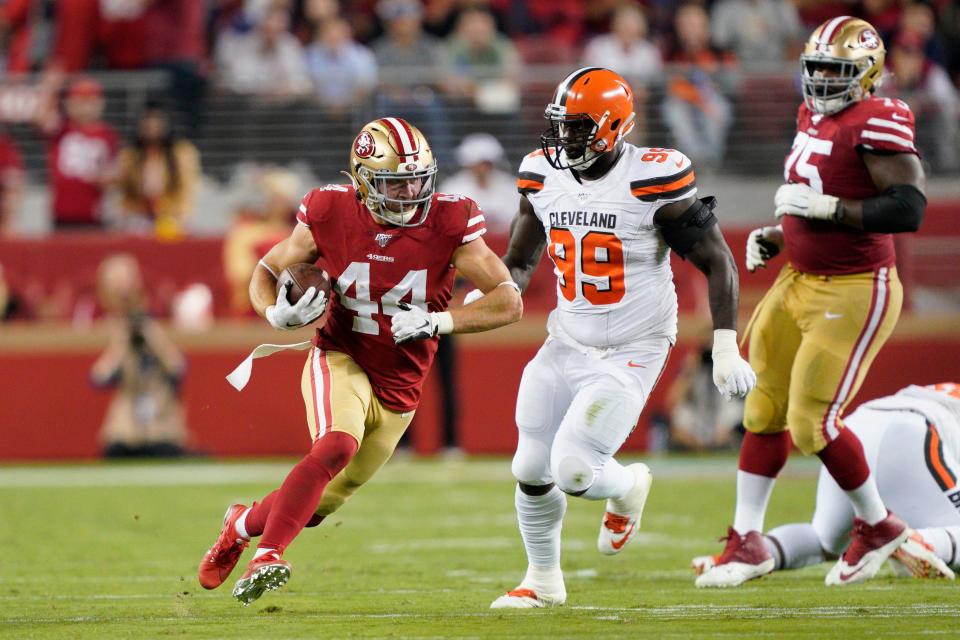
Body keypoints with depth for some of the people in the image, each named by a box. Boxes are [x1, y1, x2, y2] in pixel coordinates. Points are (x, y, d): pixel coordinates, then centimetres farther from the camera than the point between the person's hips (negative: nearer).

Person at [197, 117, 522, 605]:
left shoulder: (450, 225, -15)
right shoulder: (330, 215, -13)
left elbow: (509, 303, -14)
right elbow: (267, 270, 2)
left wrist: (436, 322, -26)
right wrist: (278, 314, -20)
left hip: (398, 387, 2)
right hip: (341, 360, -2)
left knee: (320, 504, 12)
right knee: (338, 446, -34)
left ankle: (243, 524, 40)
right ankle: (266, 556, -32)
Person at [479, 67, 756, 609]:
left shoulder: (652, 183, -17)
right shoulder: (545, 177, 0)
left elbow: (718, 263, -10)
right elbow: (521, 260, 14)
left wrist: (726, 347, -15)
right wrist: (492, 294, -7)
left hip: (632, 354, -6)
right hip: (567, 344, 6)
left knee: (574, 470, -17)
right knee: (532, 469, 6)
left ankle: (628, 488, 20)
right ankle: (543, 580, 31)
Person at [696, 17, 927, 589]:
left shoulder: (876, 125, -17)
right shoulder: (814, 118, 11)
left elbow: (909, 209, -26)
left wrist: (824, 206, -25)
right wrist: (774, 238, 10)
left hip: (853, 294, -9)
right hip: (800, 284, 9)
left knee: (812, 422, -8)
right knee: (765, 410, 9)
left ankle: (878, 525, 14)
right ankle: (747, 541, 19)